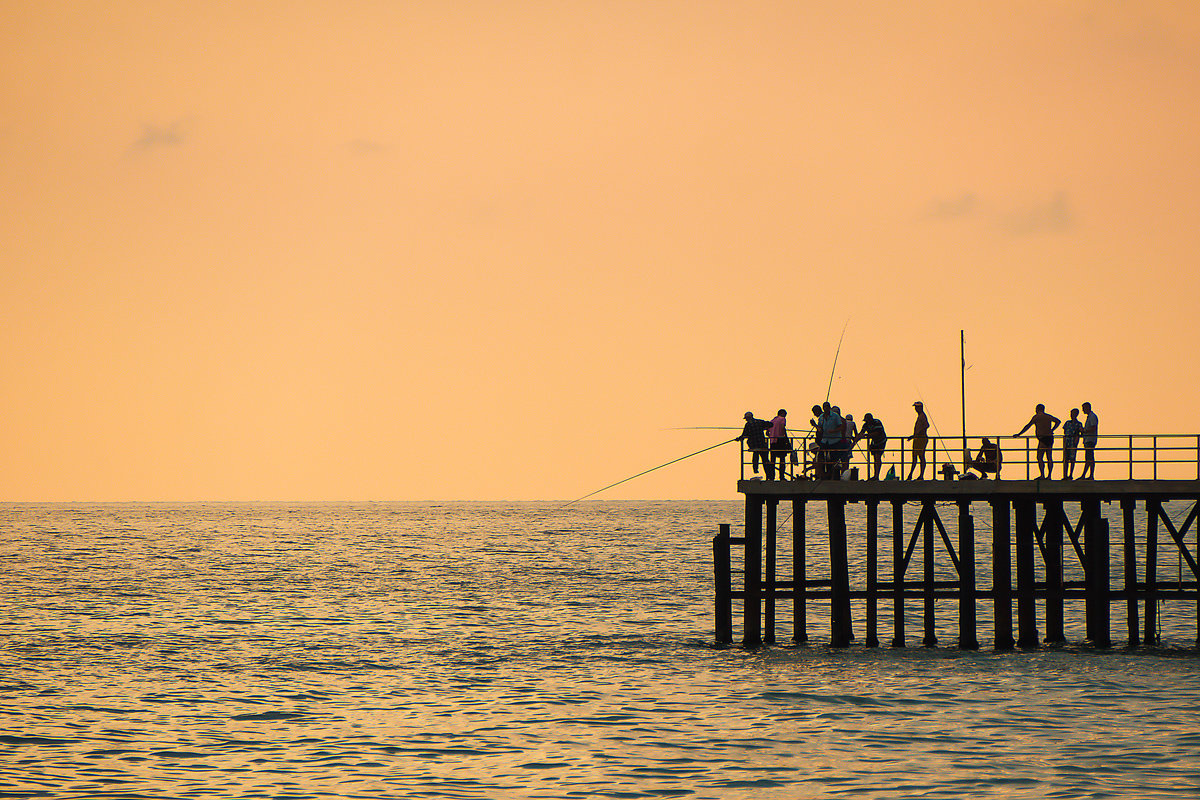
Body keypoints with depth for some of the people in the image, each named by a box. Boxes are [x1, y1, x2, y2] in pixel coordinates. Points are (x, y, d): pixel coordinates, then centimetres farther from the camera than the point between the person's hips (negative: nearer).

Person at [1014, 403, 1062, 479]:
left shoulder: (1036, 417, -2)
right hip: (1050, 438, 7)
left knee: (1040, 458, -6)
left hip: (1043, 438, -7)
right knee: (1049, 458, 9)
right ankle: (1049, 475, 8)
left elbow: (1028, 426, -2)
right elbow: (1058, 421, 27)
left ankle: (1042, 475, -14)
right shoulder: (1048, 416, 16)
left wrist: (1019, 434, 3)